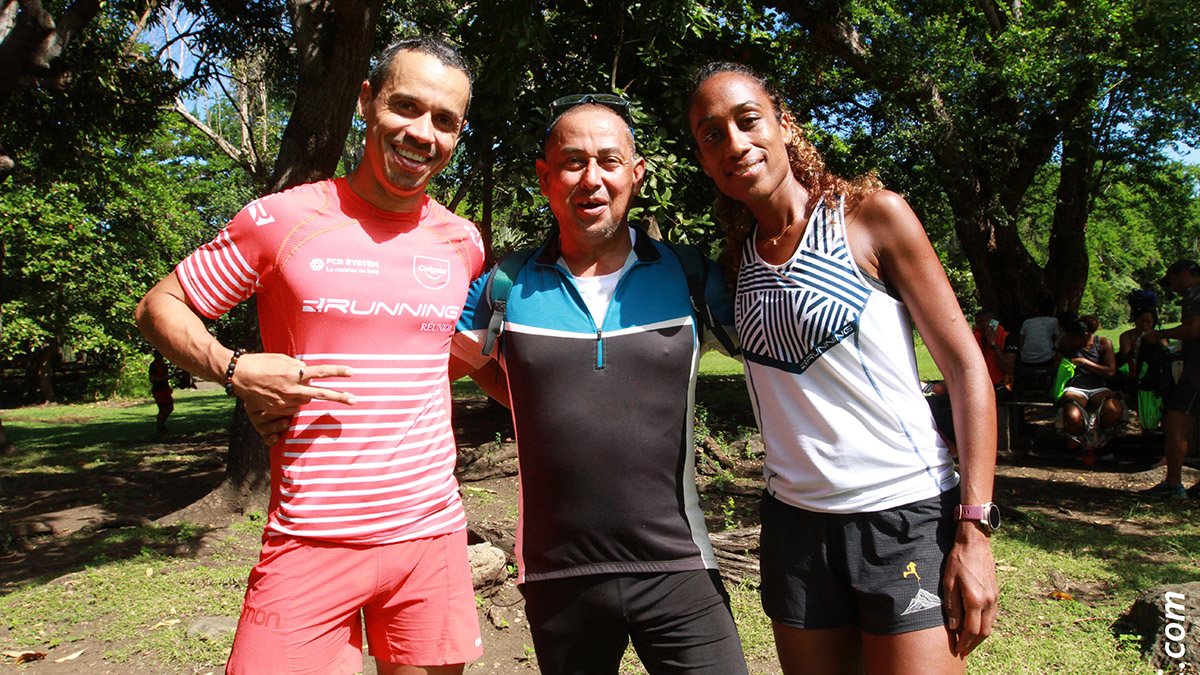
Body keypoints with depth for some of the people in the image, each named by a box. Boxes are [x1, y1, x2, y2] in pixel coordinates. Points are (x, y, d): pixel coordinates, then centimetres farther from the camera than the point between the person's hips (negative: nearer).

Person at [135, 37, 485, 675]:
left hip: (432, 534, 3)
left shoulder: (462, 242, 6)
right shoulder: (282, 219, -5)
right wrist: (232, 369, -14)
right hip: (311, 543, -3)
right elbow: (159, 307, 3)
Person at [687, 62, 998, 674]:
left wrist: (974, 530, -12)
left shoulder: (871, 214, -6)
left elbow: (966, 368, -8)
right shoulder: (736, 256, 7)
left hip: (906, 515, -4)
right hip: (795, 522, 4)